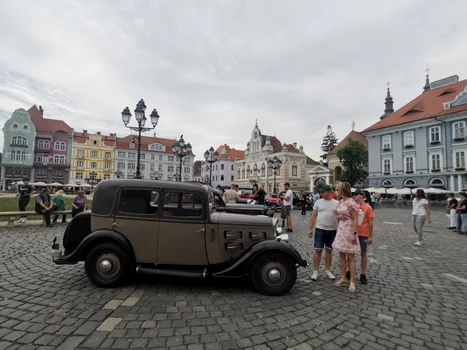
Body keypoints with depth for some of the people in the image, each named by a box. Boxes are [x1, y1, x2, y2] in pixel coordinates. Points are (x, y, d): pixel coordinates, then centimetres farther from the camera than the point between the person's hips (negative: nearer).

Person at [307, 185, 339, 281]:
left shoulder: (337, 203, 1)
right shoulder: (318, 202, 1)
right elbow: (313, 216, 1)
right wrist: (310, 228, -3)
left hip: (332, 230, 1)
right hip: (320, 229, -1)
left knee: (329, 251, 11)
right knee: (318, 250, 1)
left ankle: (327, 271, 24)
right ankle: (315, 271, 10)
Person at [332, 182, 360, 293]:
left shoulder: (351, 203, -15)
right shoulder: (340, 202, 10)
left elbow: (355, 220, -17)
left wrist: (354, 233, -20)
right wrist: (339, 217, 3)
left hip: (349, 231, -8)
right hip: (340, 230, 8)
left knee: (350, 257, -1)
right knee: (341, 256, 13)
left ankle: (352, 282, 7)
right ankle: (343, 278, 24)